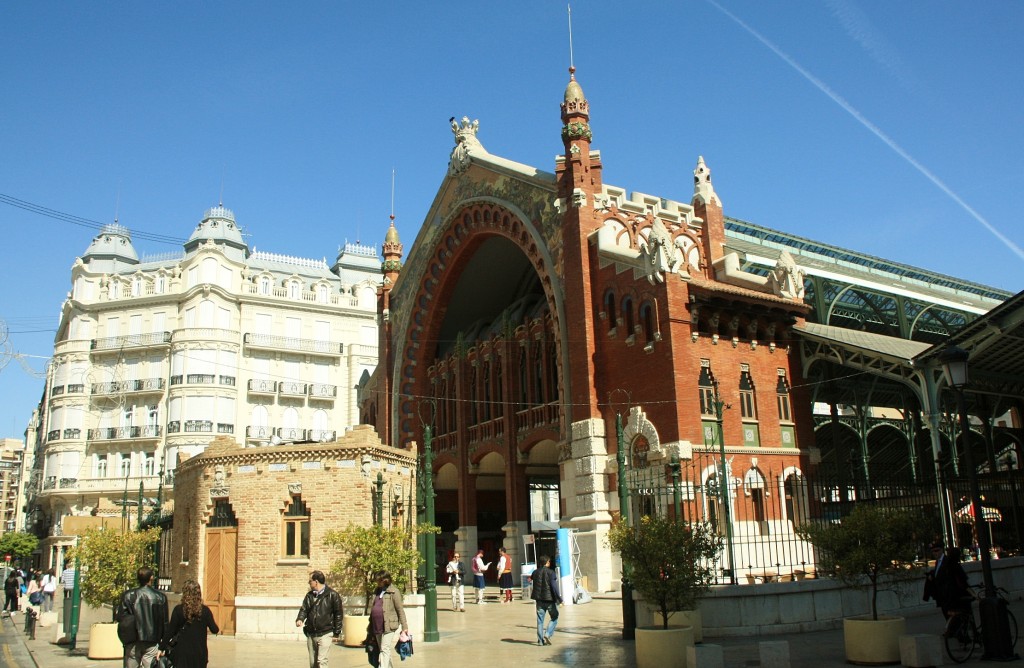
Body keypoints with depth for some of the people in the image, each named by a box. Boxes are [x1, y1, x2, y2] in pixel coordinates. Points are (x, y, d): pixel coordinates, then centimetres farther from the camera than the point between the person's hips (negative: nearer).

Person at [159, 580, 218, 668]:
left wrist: (162, 648, 3)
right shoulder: (205, 610, -4)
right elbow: (215, 630, -1)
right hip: (200, 652, 1)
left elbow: (170, 630, -6)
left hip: (182, 651, -1)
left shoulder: (178, 609, -8)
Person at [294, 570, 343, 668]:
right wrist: (300, 619, -16)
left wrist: (336, 633, -5)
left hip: (325, 634, -6)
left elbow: (338, 614, -4)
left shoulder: (332, 595, -7)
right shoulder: (309, 595, 9)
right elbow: (304, 609, 7)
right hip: (311, 634, 6)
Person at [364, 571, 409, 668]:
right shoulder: (376, 591, 14)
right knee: (381, 650, 14)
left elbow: (400, 610, -6)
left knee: (384, 649, -12)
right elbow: (370, 608, 19)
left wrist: (404, 627, -9)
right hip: (376, 626, 7)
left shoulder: (394, 592, -6)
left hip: (388, 626, -7)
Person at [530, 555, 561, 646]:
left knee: (540, 620, 9)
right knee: (554, 618, 11)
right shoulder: (551, 572, -11)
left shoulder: (535, 572, 4)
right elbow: (554, 586, -16)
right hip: (550, 598, -4)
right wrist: (559, 598, -12)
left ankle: (541, 640, 8)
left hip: (539, 599, 4)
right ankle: (548, 634, -4)